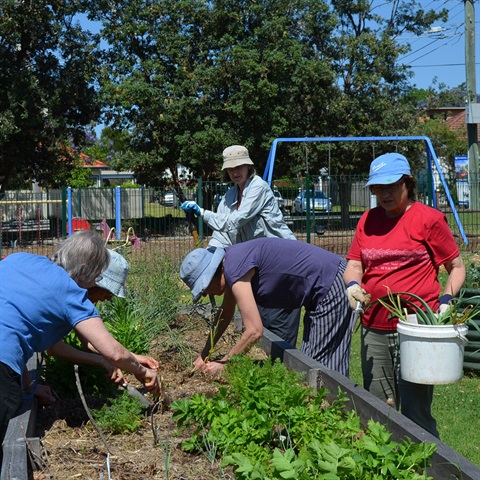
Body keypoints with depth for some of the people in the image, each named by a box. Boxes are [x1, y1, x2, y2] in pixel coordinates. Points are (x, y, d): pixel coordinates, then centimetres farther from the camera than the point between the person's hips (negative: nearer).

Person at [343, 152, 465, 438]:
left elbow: (457, 267, 3)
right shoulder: (368, 220, 14)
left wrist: (446, 300, -13)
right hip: (373, 330, 5)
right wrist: (353, 284, -8)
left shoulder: (429, 218, -1)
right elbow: (354, 265, 15)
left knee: (415, 412, -6)